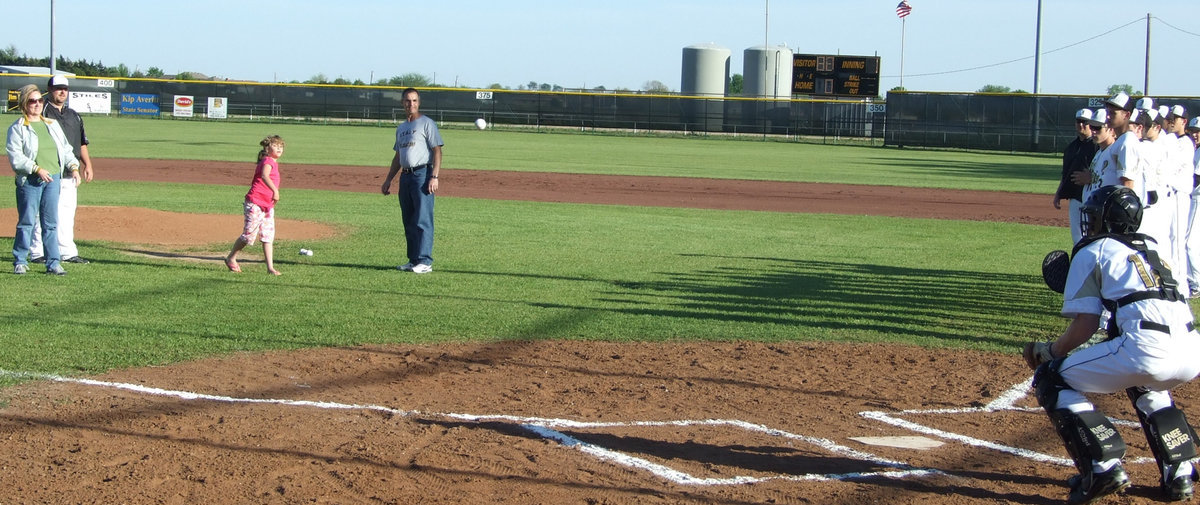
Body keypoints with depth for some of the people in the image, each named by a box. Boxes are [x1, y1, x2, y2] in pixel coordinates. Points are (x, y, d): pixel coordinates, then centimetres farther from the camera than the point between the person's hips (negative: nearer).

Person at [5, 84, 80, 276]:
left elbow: (65, 148, 19)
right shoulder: (17, 129, -1)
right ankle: (20, 261, 8)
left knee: (51, 223, 5)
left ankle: (53, 263, 8)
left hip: (53, 179, 5)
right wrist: (38, 169, -18)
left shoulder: (52, 124, 16)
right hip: (29, 181, -5)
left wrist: (73, 165, 1)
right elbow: (15, 157, -10)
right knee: (26, 222, -2)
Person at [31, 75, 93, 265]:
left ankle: (68, 252, 11)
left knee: (67, 213, 8)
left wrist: (87, 164, 12)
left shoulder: (74, 115, 18)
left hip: (70, 173, 6)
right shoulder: (41, 113, -3)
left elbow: (82, 142, 22)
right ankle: (37, 253, -1)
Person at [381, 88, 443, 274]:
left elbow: (437, 151, -9)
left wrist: (434, 177, -19)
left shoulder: (426, 123, -3)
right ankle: (413, 260, 15)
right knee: (409, 221, 9)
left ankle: (425, 261, -11)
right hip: (405, 176, 8)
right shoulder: (401, 128, 20)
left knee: (423, 220, -11)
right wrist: (388, 179, 22)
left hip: (422, 174, -8)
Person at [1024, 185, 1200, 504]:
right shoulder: (1151, 247, 30)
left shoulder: (1091, 251, 12)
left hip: (1147, 348, -7)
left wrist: (1049, 351, 22)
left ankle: (1104, 467, -6)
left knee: (1050, 380, 10)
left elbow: (1085, 325, 6)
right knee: (1143, 381, 41)